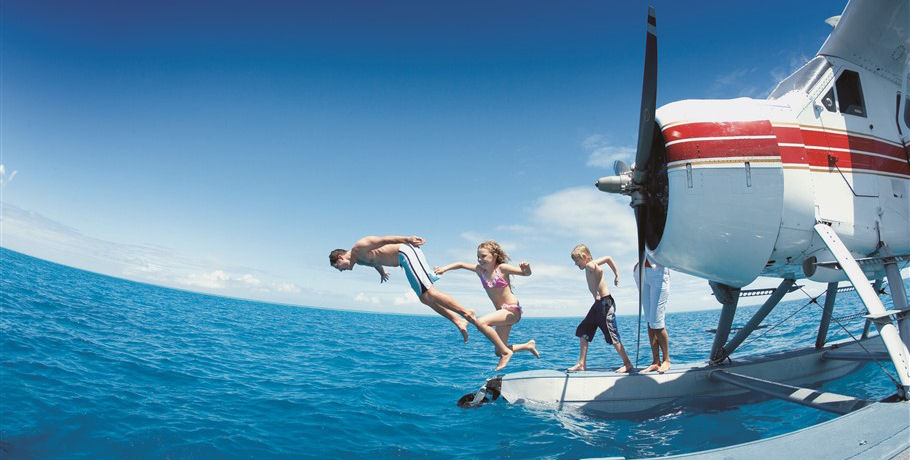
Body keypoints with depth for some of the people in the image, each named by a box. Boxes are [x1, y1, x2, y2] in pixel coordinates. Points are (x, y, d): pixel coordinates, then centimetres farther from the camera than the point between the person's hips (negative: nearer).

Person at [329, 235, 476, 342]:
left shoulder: (358, 248, -7)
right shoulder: (360, 261, 21)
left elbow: (383, 240, -16)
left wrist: (407, 239, -23)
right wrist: (381, 271, 60)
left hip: (406, 252, -10)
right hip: (404, 259, 10)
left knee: (428, 293, -16)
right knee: (424, 298, 3)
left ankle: (466, 313, -14)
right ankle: (458, 321, -1)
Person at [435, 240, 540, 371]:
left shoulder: (502, 268, -11)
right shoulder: (480, 270, 3)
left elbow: (526, 273, -9)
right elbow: (461, 264, 9)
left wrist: (526, 267, -31)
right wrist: (444, 268, -4)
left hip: (512, 310, -7)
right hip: (502, 312, 7)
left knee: (481, 322, -29)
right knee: (499, 352, 10)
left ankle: (506, 351, -16)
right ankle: (528, 345, 34)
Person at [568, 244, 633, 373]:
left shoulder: (589, 265, -13)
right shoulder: (592, 264, 14)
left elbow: (599, 270, -33)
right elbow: (608, 258, 24)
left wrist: (597, 290, -26)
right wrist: (616, 275, 26)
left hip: (605, 302, -10)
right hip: (598, 304, 10)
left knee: (612, 335, -5)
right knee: (583, 331, 10)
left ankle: (627, 364, 6)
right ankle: (582, 364, 12)